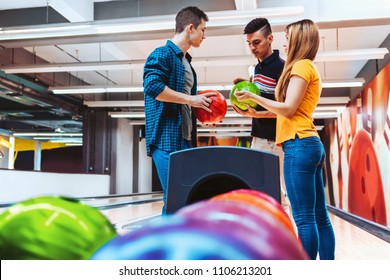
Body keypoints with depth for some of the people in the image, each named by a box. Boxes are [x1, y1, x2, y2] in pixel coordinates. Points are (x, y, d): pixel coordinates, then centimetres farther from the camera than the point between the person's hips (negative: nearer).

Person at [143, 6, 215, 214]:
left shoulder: (186, 62, 22)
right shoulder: (162, 54, -5)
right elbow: (153, 86, -22)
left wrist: (201, 110, 10)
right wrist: (191, 99, -16)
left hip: (185, 141, 9)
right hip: (167, 139, -9)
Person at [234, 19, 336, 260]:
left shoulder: (302, 66, -6)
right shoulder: (309, 68, 23)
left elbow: (288, 109, -13)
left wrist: (253, 96, -6)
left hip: (299, 145, -10)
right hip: (310, 145, 10)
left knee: (304, 218, -7)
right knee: (319, 217, 10)